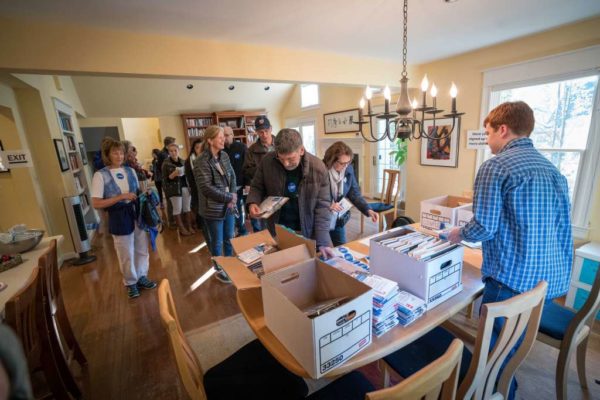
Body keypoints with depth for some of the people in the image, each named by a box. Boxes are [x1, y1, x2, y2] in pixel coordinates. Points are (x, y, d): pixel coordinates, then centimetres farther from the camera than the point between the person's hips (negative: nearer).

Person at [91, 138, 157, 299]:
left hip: (137, 215, 4)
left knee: (142, 249, 14)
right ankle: (130, 283, 30)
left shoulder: (130, 171, 5)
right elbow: (96, 204, -14)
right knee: (126, 255, 9)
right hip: (119, 219, -4)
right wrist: (121, 197, -21)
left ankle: (141, 277, 34)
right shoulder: (100, 175, -10)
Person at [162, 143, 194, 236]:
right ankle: (181, 228, 12)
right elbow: (166, 179, -6)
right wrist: (173, 174, -23)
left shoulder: (183, 161, 9)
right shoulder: (166, 163, -4)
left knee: (187, 207, 8)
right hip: (174, 188, -4)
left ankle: (190, 226, 18)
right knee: (177, 209, 1)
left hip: (185, 186, 4)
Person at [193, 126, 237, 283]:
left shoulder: (224, 156, 4)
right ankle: (219, 270, 32)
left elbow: (232, 176, 7)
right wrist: (229, 197, -17)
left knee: (229, 239, 18)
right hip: (213, 209, -6)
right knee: (217, 242, 11)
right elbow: (206, 188, -20)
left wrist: (233, 197, -8)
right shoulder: (201, 162, -16)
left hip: (228, 206, 6)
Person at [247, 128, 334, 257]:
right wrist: (253, 202, -20)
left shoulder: (318, 168, -18)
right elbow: (257, 187, 2)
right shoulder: (267, 161, -15)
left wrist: (323, 242, -19)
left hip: (306, 231, -1)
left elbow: (322, 206, -14)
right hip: (276, 229, 1)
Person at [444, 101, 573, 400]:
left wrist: (459, 234, 1)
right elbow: (563, 229, 14)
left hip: (512, 279, -8)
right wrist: (561, 272, 22)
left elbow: (484, 227, -19)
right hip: (551, 279, 8)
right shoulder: (552, 169, 11)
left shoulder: (496, 166, -13)